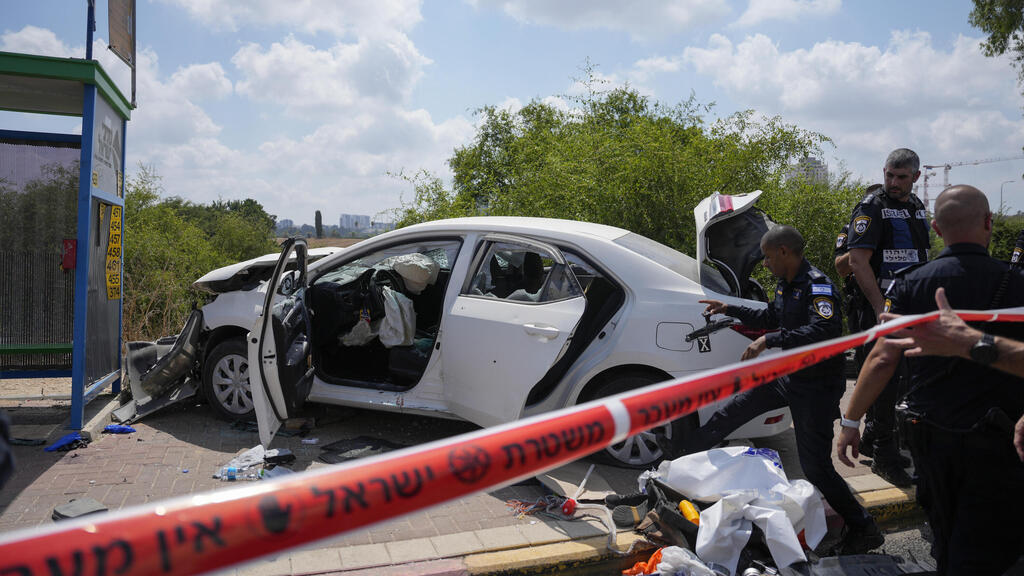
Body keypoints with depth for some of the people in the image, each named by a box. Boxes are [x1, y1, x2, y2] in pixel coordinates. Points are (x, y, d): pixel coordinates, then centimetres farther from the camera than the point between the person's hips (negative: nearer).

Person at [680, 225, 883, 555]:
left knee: (815, 466, -7)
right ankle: (685, 452, 33)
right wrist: (729, 310, 24)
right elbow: (770, 319, 25)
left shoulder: (817, 285, -20)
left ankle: (863, 529, 10)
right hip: (788, 375, 9)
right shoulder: (785, 285, 8)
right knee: (737, 407, 16)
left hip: (817, 385, -9)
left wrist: (770, 340, -36)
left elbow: (823, 330, -36)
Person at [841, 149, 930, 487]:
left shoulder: (917, 207, 15)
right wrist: (881, 310, -21)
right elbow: (858, 262, -17)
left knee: (889, 379, 15)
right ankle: (884, 455, 2)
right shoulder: (872, 208, -10)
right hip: (876, 307, -8)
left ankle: (873, 440, 29)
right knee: (884, 380, -7)